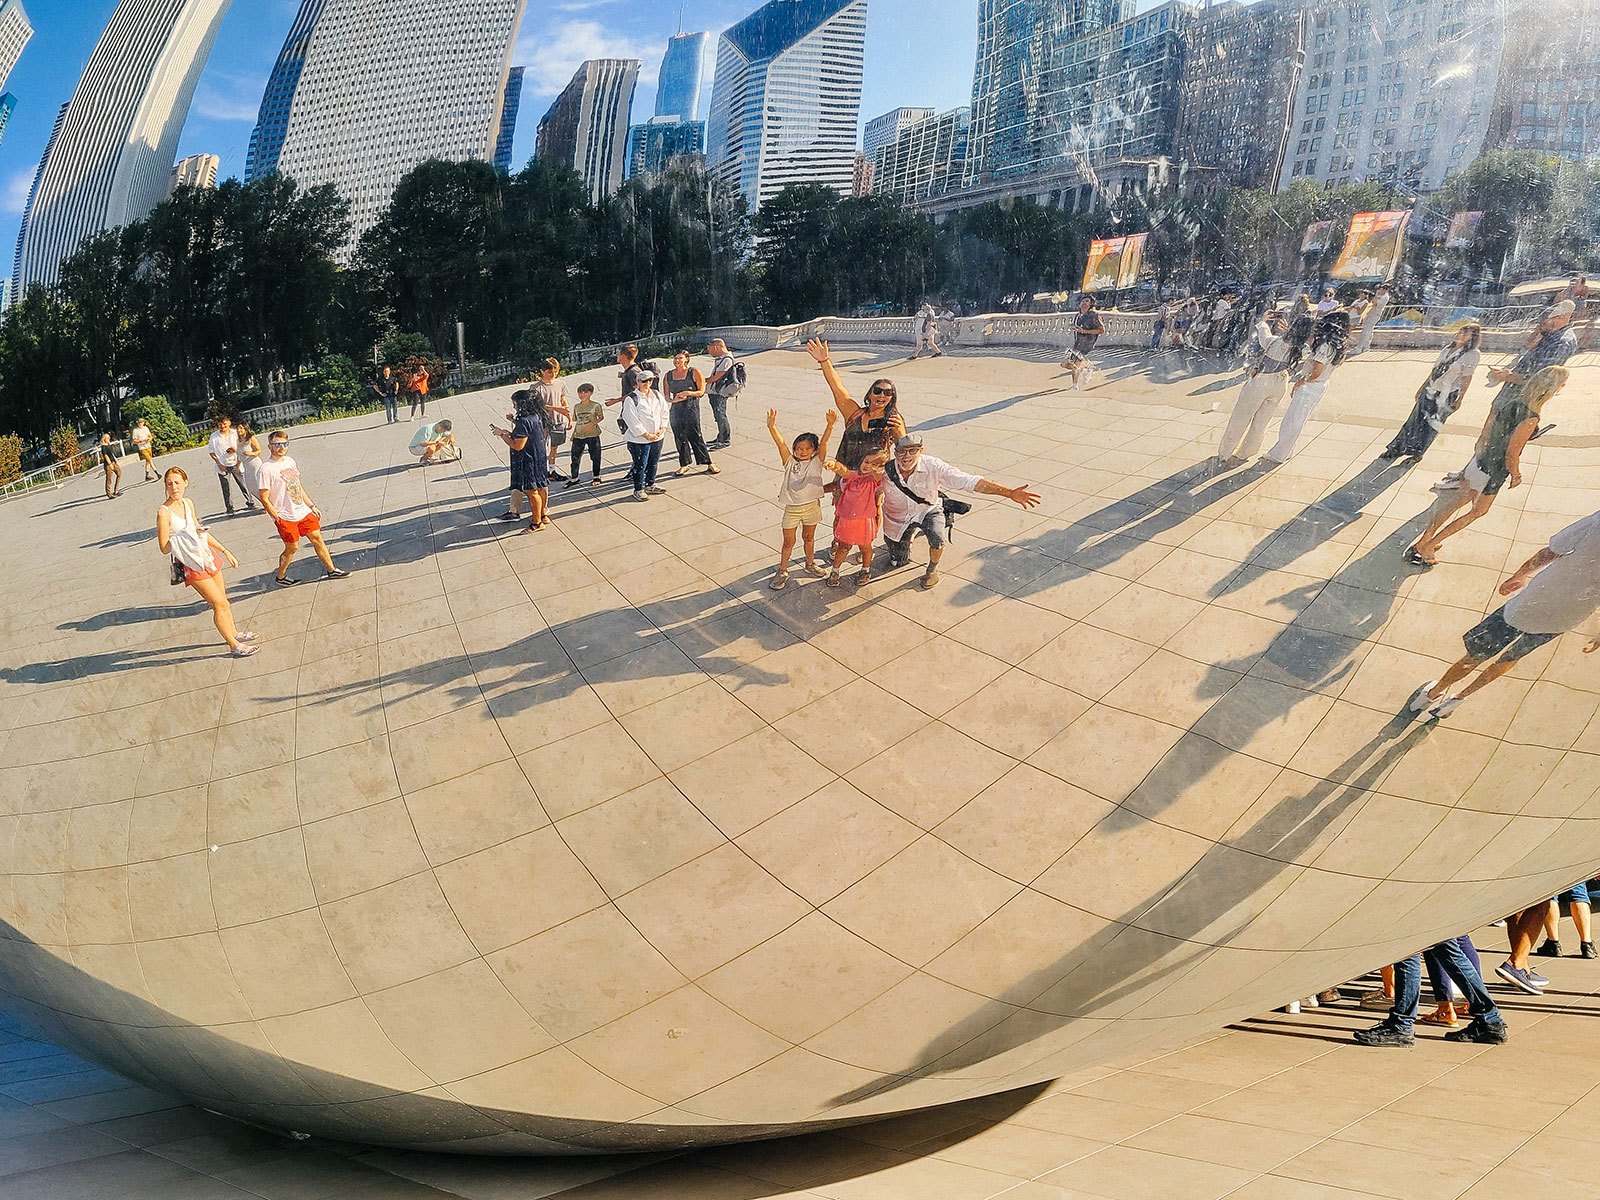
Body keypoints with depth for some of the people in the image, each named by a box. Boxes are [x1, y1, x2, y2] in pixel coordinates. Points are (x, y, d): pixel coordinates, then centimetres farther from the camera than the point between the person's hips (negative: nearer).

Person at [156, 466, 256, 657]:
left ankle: (234, 633, 37)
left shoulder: (188, 503, 4)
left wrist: (224, 551, 18)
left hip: (206, 555, 7)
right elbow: (164, 548, -16)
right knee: (219, 604, -2)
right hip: (191, 564, -7)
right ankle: (234, 645, 10)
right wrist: (183, 536, -29)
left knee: (223, 600, 17)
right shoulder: (164, 513, -18)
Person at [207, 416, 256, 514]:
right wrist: (219, 464, -7)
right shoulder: (214, 437, -6)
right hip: (223, 466, -1)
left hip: (235, 464, 1)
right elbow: (211, 452, -1)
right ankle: (230, 509, 10)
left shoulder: (234, 434, -2)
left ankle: (250, 503, 22)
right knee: (226, 489, 1)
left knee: (243, 484, 6)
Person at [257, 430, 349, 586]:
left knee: (317, 538, 10)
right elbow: (264, 499, -14)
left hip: (303, 511, 7)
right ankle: (280, 577, 24)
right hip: (286, 517, -7)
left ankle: (331, 570, 22)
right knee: (291, 547, 2)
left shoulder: (290, 461, 7)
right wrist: (277, 518, -13)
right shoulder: (266, 469, -15)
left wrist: (312, 506, 16)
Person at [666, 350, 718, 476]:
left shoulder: (694, 372, -1)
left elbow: (701, 391, -1)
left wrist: (688, 393, -17)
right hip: (675, 409, 4)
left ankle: (709, 463, -1)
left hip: (691, 407, -4)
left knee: (695, 436, -8)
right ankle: (684, 464, 19)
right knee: (679, 437, 6)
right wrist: (673, 400, -9)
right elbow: (666, 396, 14)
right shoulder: (669, 375, 10)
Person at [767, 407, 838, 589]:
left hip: (811, 506, 1)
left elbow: (824, 442, -16)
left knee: (809, 537, 20)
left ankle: (810, 563, 41)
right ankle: (782, 571, 20)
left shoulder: (817, 461, -2)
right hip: (791, 508, -1)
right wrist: (771, 427, -31)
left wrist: (830, 425, -31)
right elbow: (780, 443, -16)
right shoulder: (790, 462, -3)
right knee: (788, 541, 7)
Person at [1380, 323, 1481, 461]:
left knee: (1431, 425, 2)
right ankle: (1396, 448, 17)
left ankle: (1417, 452, 18)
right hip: (1430, 390, 5)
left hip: (1447, 396, -5)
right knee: (1416, 420, 8)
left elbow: (1467, 378, -9)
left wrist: (1460, 399, -9)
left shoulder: (1472, 354, -10)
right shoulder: (1447, 349, 7)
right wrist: (1422, 388, 17)